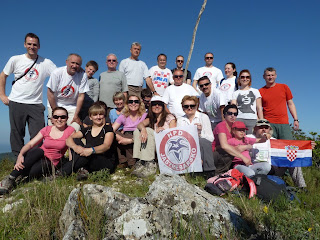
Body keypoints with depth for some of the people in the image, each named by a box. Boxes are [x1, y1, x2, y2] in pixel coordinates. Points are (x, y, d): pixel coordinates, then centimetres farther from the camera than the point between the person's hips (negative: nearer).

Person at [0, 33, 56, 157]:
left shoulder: (46, 63, 3)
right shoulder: (15, 60, 7)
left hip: (36, 104, -1)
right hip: (16, 103, 1)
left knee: (38, 136, -2)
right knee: (16, 134, 7)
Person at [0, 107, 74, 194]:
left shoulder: (70, 131, -1)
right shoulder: (46, 130, 6)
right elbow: (30, 144, -2)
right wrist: (20, 154, -23)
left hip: (51, 163, -3)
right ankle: (10, 180, -29)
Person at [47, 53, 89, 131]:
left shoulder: (83, 75, -14)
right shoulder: (57, 73, -14)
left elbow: (81, 96, -10)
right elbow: (50, 93, -9)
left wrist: (76, 115, -9)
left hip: (72, 107, 1)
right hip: (55, 105, 0)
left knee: (76, 130, -12)